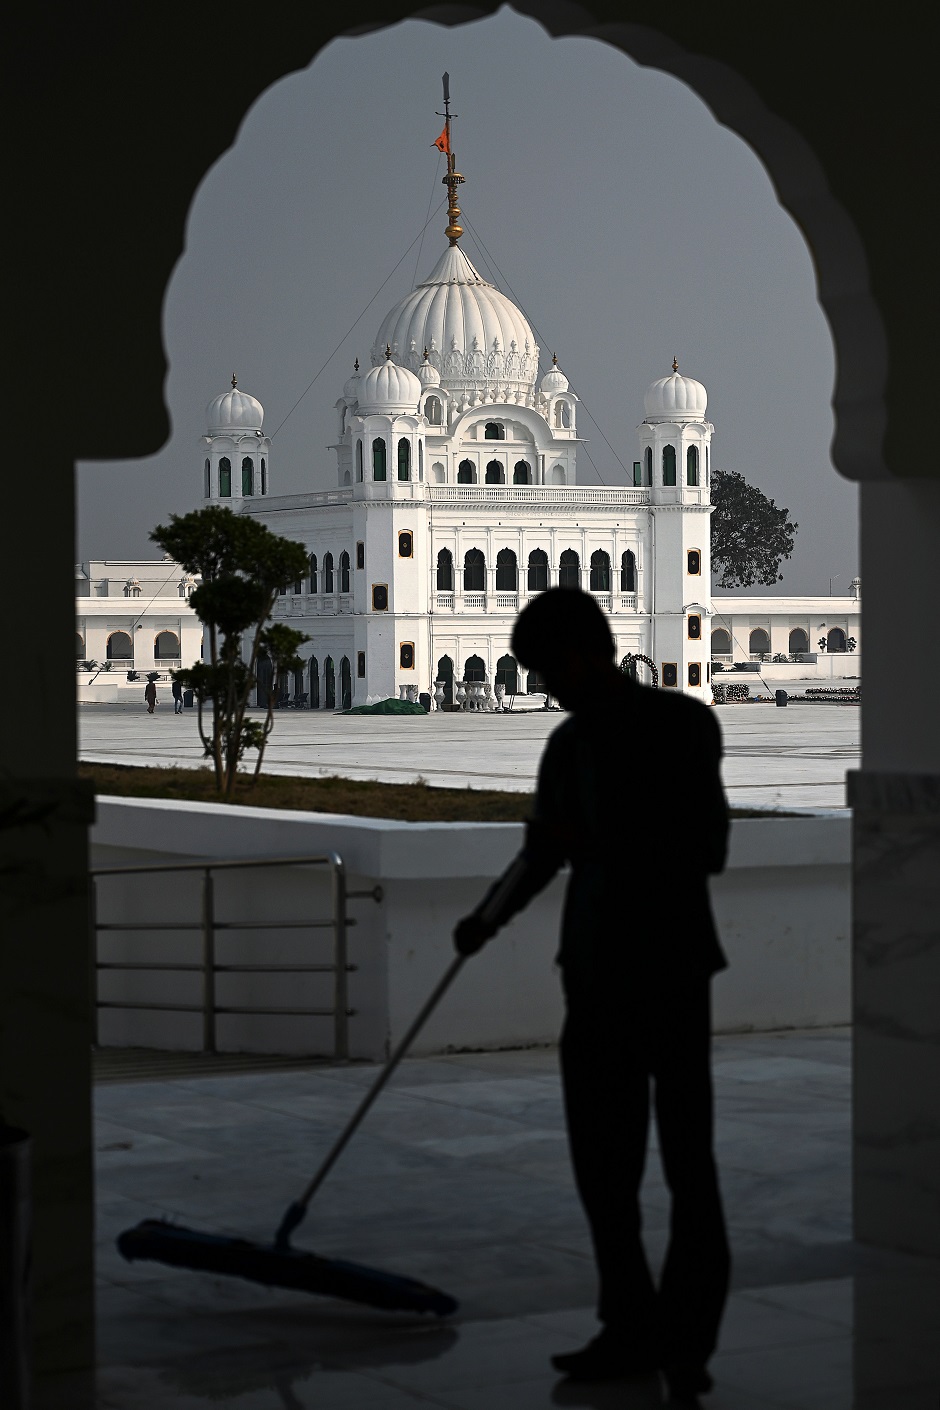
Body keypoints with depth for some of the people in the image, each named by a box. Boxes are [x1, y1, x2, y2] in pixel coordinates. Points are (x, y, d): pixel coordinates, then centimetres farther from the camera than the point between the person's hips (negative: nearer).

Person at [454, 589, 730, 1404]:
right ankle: (632, 1330, 12)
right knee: (602, 1163, 4)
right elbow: (543, 851, 18)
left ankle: (687, 1343, 2)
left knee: (687, 1161, -3)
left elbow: (708, 849, -11)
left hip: (673, 968, -5)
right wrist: (488, 919, 5)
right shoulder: (569, 744, 11)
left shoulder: (682, 725, -5)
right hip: (595, 971, 5)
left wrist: (603, 840, -16)